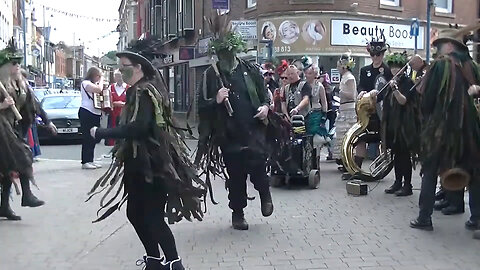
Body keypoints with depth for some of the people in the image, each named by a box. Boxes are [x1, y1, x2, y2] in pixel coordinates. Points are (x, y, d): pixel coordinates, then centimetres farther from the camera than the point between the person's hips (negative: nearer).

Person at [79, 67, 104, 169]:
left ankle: (90, 160, 16)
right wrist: (101, 81, -5)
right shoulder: (86, 83, -7)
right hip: (87, 113, -9)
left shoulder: (94, 84, 22)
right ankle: (85, 162, -7)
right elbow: (99, 89, -21)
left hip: (95, 114, 9)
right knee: (87, 138, -9)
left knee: (93, 139, 10)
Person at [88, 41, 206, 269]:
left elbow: (138, 127, -30)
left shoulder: (144, 92, -17)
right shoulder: (138, 90, 14)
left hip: (150, 164, -10)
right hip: (141, 163, 10)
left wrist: (101, 133, -24)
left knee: (152, 217, -8)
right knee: (135, 213, 15)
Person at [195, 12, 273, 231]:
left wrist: (265, 106, -5)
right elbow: (202, 107, 0)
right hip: (229, 133, 0)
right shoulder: (211, 75, 1)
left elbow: (265, 94, 16)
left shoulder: (251, 70, 5)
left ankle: (265, 194, 18)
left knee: (257, 164, -15)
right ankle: (237, 213, 26)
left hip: (254, 129, 0)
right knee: (235, 174, 7)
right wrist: (216, 101, -20)